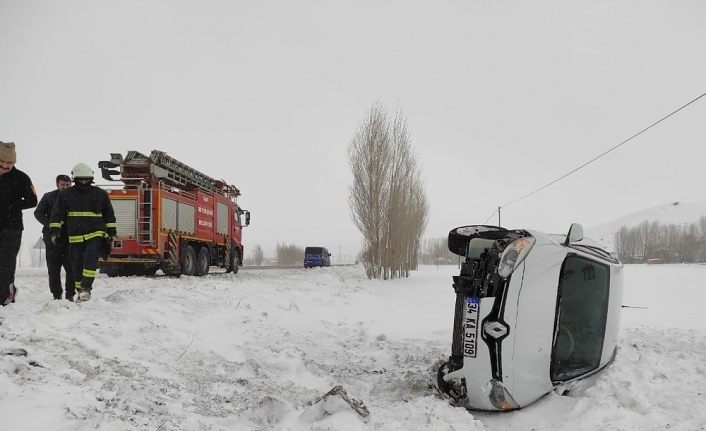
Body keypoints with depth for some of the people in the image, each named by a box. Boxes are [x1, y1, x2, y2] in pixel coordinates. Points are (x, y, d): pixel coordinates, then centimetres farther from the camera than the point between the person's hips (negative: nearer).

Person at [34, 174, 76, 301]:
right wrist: (50, 225, -11)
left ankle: (70, 295, 6)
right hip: (53, 238, 0)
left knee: (71, 268, -2)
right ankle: (56, 295, 14)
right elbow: (38, 213, 5)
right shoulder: (48, 197, 6)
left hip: (70, 239, 0)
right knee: (53, 269, 4)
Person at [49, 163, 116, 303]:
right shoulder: (65, 195, 5)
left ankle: (86, 288, -21)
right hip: (75, 237, 2)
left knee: (91, 259, -20)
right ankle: (80, 292, 15)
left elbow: (109, 214, 12)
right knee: (77, 265, 4)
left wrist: (111, 231, 9)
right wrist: (54, 231, -1)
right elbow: (57, 214, 7)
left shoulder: (100, 194, 6)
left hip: (95, 234, -1)